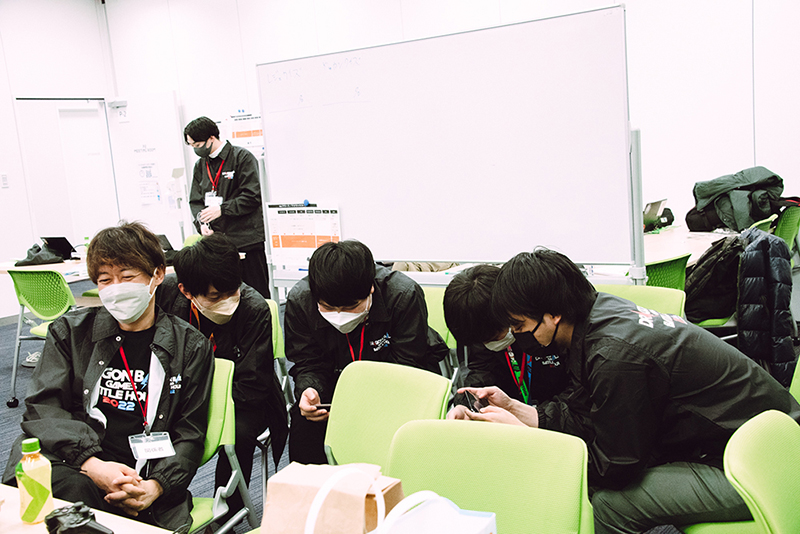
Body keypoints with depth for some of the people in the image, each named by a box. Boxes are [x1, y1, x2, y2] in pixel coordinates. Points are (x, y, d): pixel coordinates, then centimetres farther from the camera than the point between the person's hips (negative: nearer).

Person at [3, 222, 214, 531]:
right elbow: (41, 407, 2)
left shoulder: (191, 346, 8)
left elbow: (190, 433, 7)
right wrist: (92, 465, -15)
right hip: (70, 468, 1)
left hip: (144, 484, -1)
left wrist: (155, 486, -13)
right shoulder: (70, 332, 12)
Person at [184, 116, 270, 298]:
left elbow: (252, 196, -11)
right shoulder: (200, 165, 16)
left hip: (246, 238, -5)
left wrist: (221, 209, -14)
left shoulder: (243, 157, -4)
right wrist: (202, 223, -5)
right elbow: (195, 201, 15)